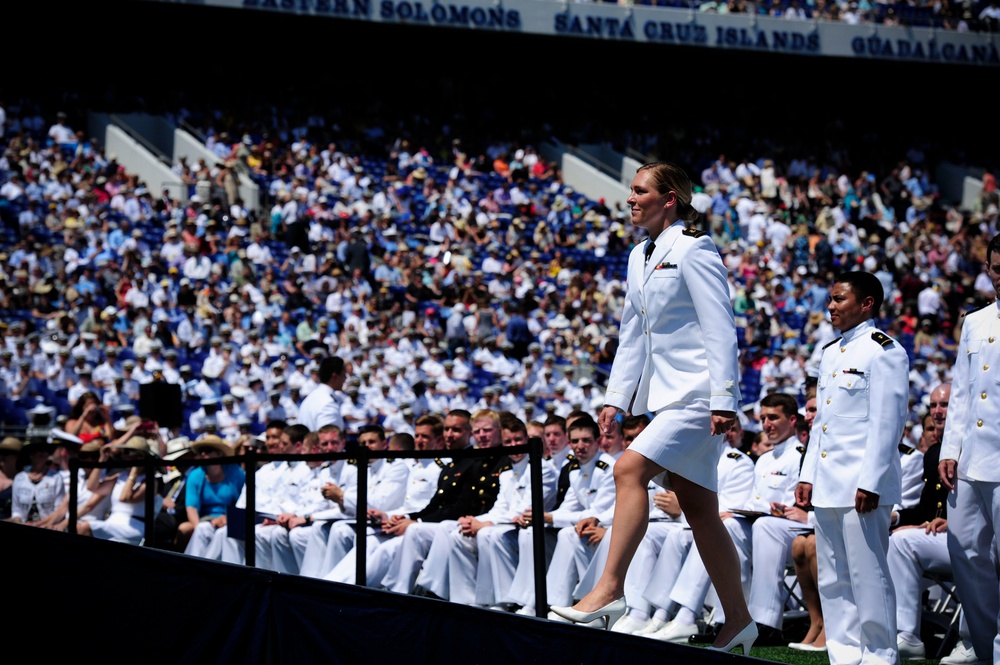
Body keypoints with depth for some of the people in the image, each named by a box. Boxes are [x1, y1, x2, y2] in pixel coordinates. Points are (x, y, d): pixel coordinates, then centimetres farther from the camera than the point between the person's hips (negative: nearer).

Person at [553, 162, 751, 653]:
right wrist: (615, 398, 14)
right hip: (667, 394, 9)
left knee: (631, 468, -23)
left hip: (698, 393, -9)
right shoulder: (640, 257, 15)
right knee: (700, 511, 7)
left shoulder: (693, 250, -10)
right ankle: (738, 621, 12)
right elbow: (632, 333, 20)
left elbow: (720, 330, -15)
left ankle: (609, 590, -24)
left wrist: (723, 402, -19)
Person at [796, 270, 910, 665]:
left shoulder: (884, 351, -7)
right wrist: (808, 476, 16)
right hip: (827, 484, 9)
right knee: (833, 578, 9)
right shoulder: (831, 354, 19)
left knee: (867, 573, -6)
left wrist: (870, 482, -18)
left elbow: (888, 421, -13)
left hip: (862, 485, -9)